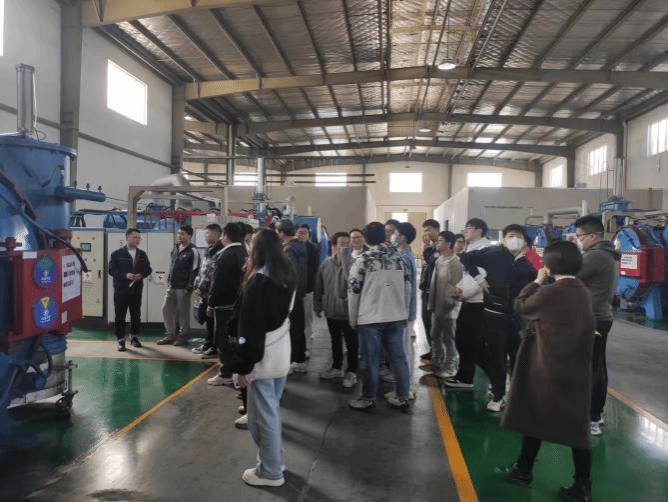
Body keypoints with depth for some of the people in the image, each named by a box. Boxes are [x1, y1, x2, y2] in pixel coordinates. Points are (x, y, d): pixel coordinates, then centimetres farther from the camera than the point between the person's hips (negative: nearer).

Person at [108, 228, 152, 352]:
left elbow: (148, 269, 12)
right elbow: (111, 270, -6)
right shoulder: (117, 254, -2)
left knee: (136, 315, 11)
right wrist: (125, 275, -20)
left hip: (136, 289, 4)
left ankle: (134, 337, 27)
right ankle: (121, 340, 10)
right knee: (120, 316, 0)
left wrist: (141, 275, -9)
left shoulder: (142, 255, 8)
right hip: (121, 289, -3)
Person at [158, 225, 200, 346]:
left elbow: (194, 271, -14)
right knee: (166, 309, 9)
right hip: (172, 286, 8)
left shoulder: (193, 251, -11)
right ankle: (171, 334, 21)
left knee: (183, 311, 1)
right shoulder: (175, 249, 13)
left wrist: (189, 288, -16)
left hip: (183, 288, -8)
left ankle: (183, 336, 14)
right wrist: (168, 281, 16)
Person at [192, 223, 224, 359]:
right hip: (205, 292, 9)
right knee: (207, 319, 17)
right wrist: (197, 287, 12)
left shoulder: (219, 251, -15)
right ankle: (208, 344, 28)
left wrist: (201, 288, -12)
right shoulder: (209, 251, 17)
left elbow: (212, 273, -19)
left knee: (213, 320, -2)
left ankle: (215, 348, 8)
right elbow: (202, 271, 19)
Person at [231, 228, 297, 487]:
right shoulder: (288, 275, 8)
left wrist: (243, 364, -14)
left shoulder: (259, 280, -16)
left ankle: (270, 471, 16)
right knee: (272, 411, 20)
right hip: (282, 355, 8)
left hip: (262, 358, -8)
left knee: (263, 415, 4)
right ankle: (274, 461, 33)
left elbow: (250, 326, -18)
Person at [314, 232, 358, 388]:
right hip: (331, 311, 5)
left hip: (348, 312, -5)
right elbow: (318, 288, 8)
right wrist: (318, 306, 10)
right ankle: (337, 367, 41)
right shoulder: (325, 264, -1)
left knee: (351, 344, 9)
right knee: (335, 341, 22)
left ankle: (351, 372, 27)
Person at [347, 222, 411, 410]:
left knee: (370, 360, 5)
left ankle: (368, 399, 17)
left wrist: (353, 319, 3)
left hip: (370, 318, -5)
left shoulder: (363, 260, -9)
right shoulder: (397, 257, 6)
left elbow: (353, 291, -7)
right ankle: (403, 397, 19)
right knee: (398, 357, 11)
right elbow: (406, 285, 10)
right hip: (396, 317, 5)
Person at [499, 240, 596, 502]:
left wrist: (537, 281, 4)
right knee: (577, 427, 11)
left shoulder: (549, 293, -18)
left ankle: (523, 470, 26)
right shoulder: (583, 293, 5)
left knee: (534, 420, 11)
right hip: (576, 370, 6)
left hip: (547, 369, -6)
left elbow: (520, 306, -4)